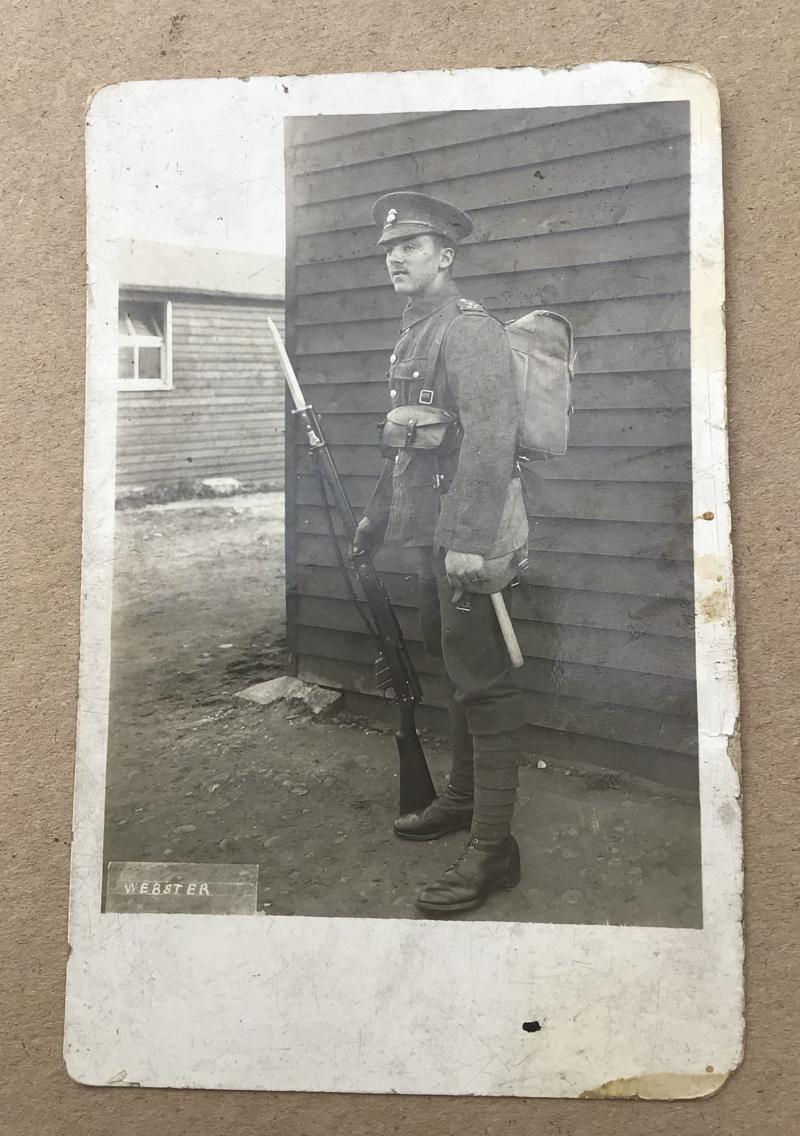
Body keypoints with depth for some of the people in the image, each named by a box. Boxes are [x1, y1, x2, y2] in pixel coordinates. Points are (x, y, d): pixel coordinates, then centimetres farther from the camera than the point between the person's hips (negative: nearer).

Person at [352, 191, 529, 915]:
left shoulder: (469, 329, -13)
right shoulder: (413, 334, 18)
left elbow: (491, 438, -23)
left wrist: (468, 541, -28)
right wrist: (379, 515, 25)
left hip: (470, 536, -10)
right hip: (433, 533, 10)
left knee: (483, 685, -6)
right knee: (455, 667, 18)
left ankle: (493, 848, 2)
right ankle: (463, 798, 33)